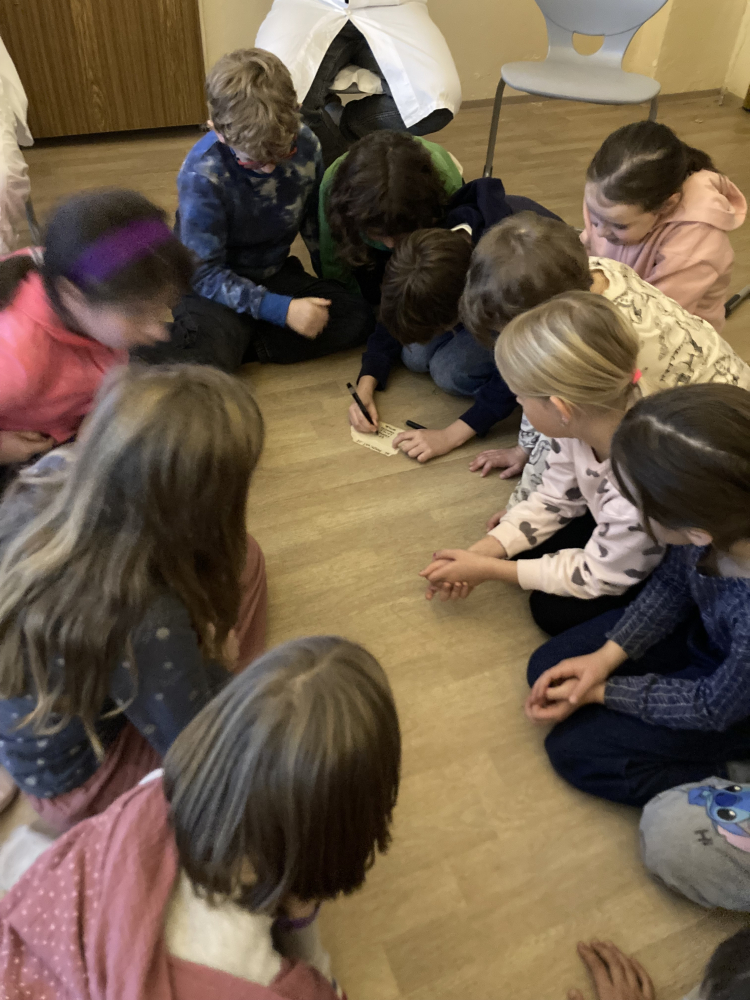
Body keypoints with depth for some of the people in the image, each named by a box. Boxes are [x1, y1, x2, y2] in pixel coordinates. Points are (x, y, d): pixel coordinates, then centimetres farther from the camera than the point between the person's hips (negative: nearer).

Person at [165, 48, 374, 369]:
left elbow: (314, 221, 7)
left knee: (358, 319, -18)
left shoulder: (304, 144, -11)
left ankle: (240, 343, -17)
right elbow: (204, 274, -22)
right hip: (215, 285, -6)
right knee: (212, 352, -39)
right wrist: (281, 309, -29)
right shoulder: (202, 176, -24)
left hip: (274, 274, 7)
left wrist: (337, 281, 2)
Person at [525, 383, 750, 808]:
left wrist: (599, 691, -13)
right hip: (703, 628, 6)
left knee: (576, 750, -3)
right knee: (549, 668, 7)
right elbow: (673, 582, -5)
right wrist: (607, 656, -11)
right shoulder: (715, 522, -30)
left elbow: (715, 706, -22)